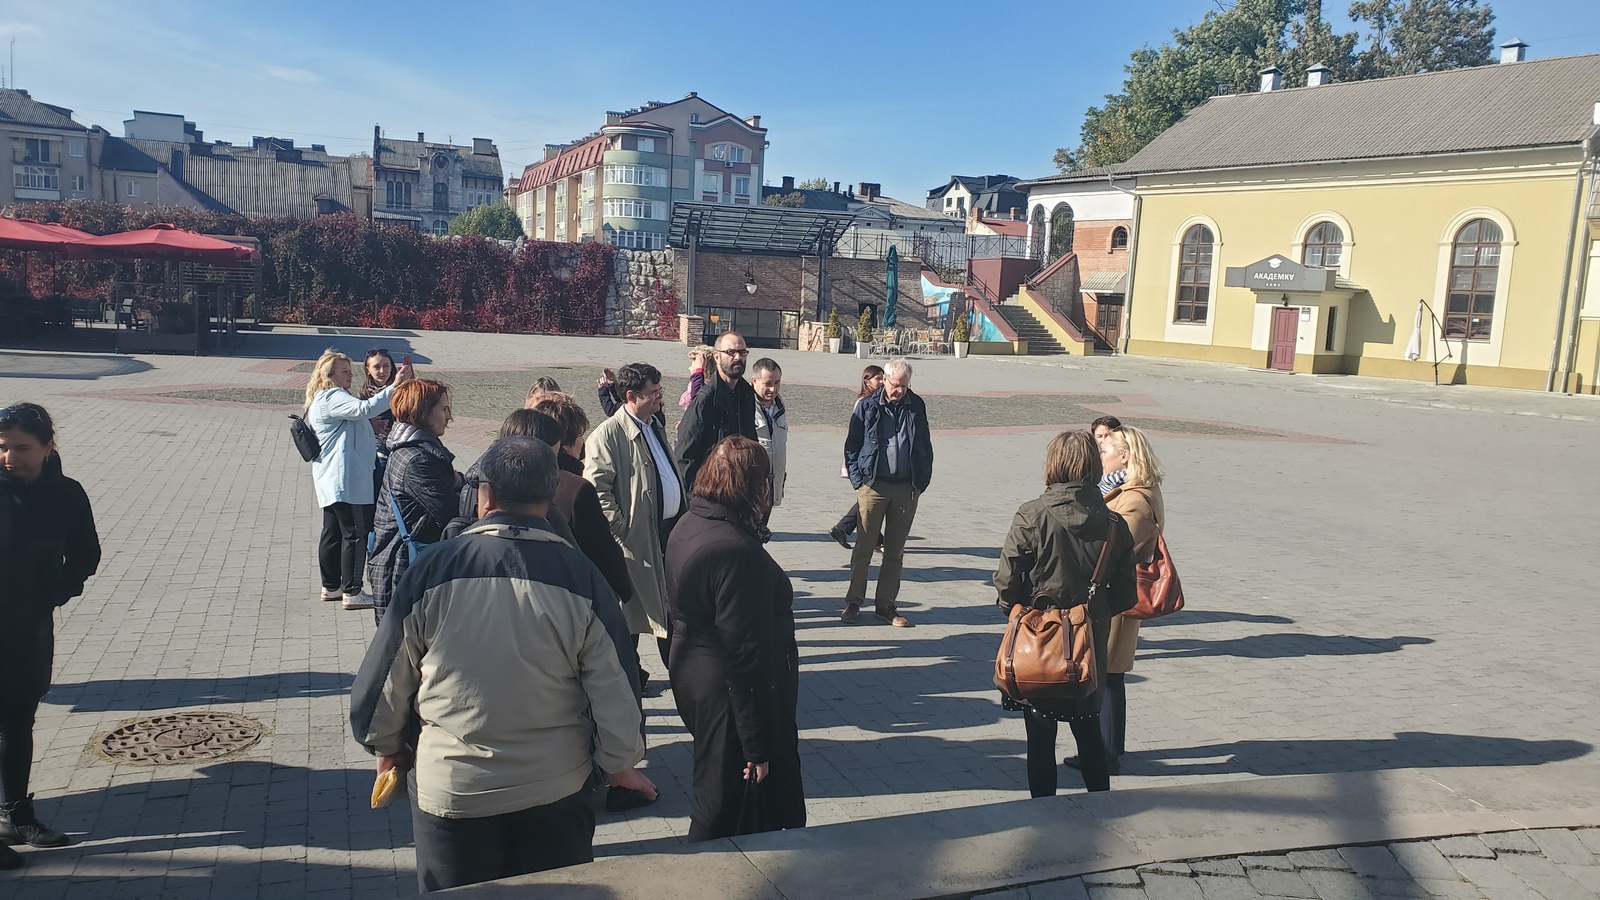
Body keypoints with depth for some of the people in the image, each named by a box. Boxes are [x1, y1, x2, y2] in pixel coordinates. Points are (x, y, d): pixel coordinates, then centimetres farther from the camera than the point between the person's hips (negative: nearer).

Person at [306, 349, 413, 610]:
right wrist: (394, 387, -32)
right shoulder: (331, 398, -13)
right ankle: (352, 592, -3)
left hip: (332, 483, 11)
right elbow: (365, 409, -29)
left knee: (333, 533, 15)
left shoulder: (326, 399, 23)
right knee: (355, 534, -7)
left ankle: (331, 586, 23)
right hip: (346, 481, -11)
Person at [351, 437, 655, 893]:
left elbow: (383, 680, -3)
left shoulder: (432, 570, -12)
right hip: (556, 788, 0)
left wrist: (388, 747, 16)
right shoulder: (579, 576, -13)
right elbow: (611, 687, -9)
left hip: (450, 791, 0)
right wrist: (620, 763, 8)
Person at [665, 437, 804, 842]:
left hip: (694, 681, 10)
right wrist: (757, 746, -20)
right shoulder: (736, 551, -28)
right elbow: (745, 655, -27)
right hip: (728, 696, -10)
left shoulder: (687, 526, 3)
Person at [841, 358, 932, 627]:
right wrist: (857, 480, -4)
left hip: (906, 489, 3)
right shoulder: (867, 407, -1)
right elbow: (852, 446, 4)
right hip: (873, 485, -2)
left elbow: (925, 447, 12)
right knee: (864, 547, 2)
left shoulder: (916, 406, 6)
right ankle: (853, 602, 12)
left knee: (895, 551, 8)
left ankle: (885, 603, 17)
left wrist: (921, 482, 5)